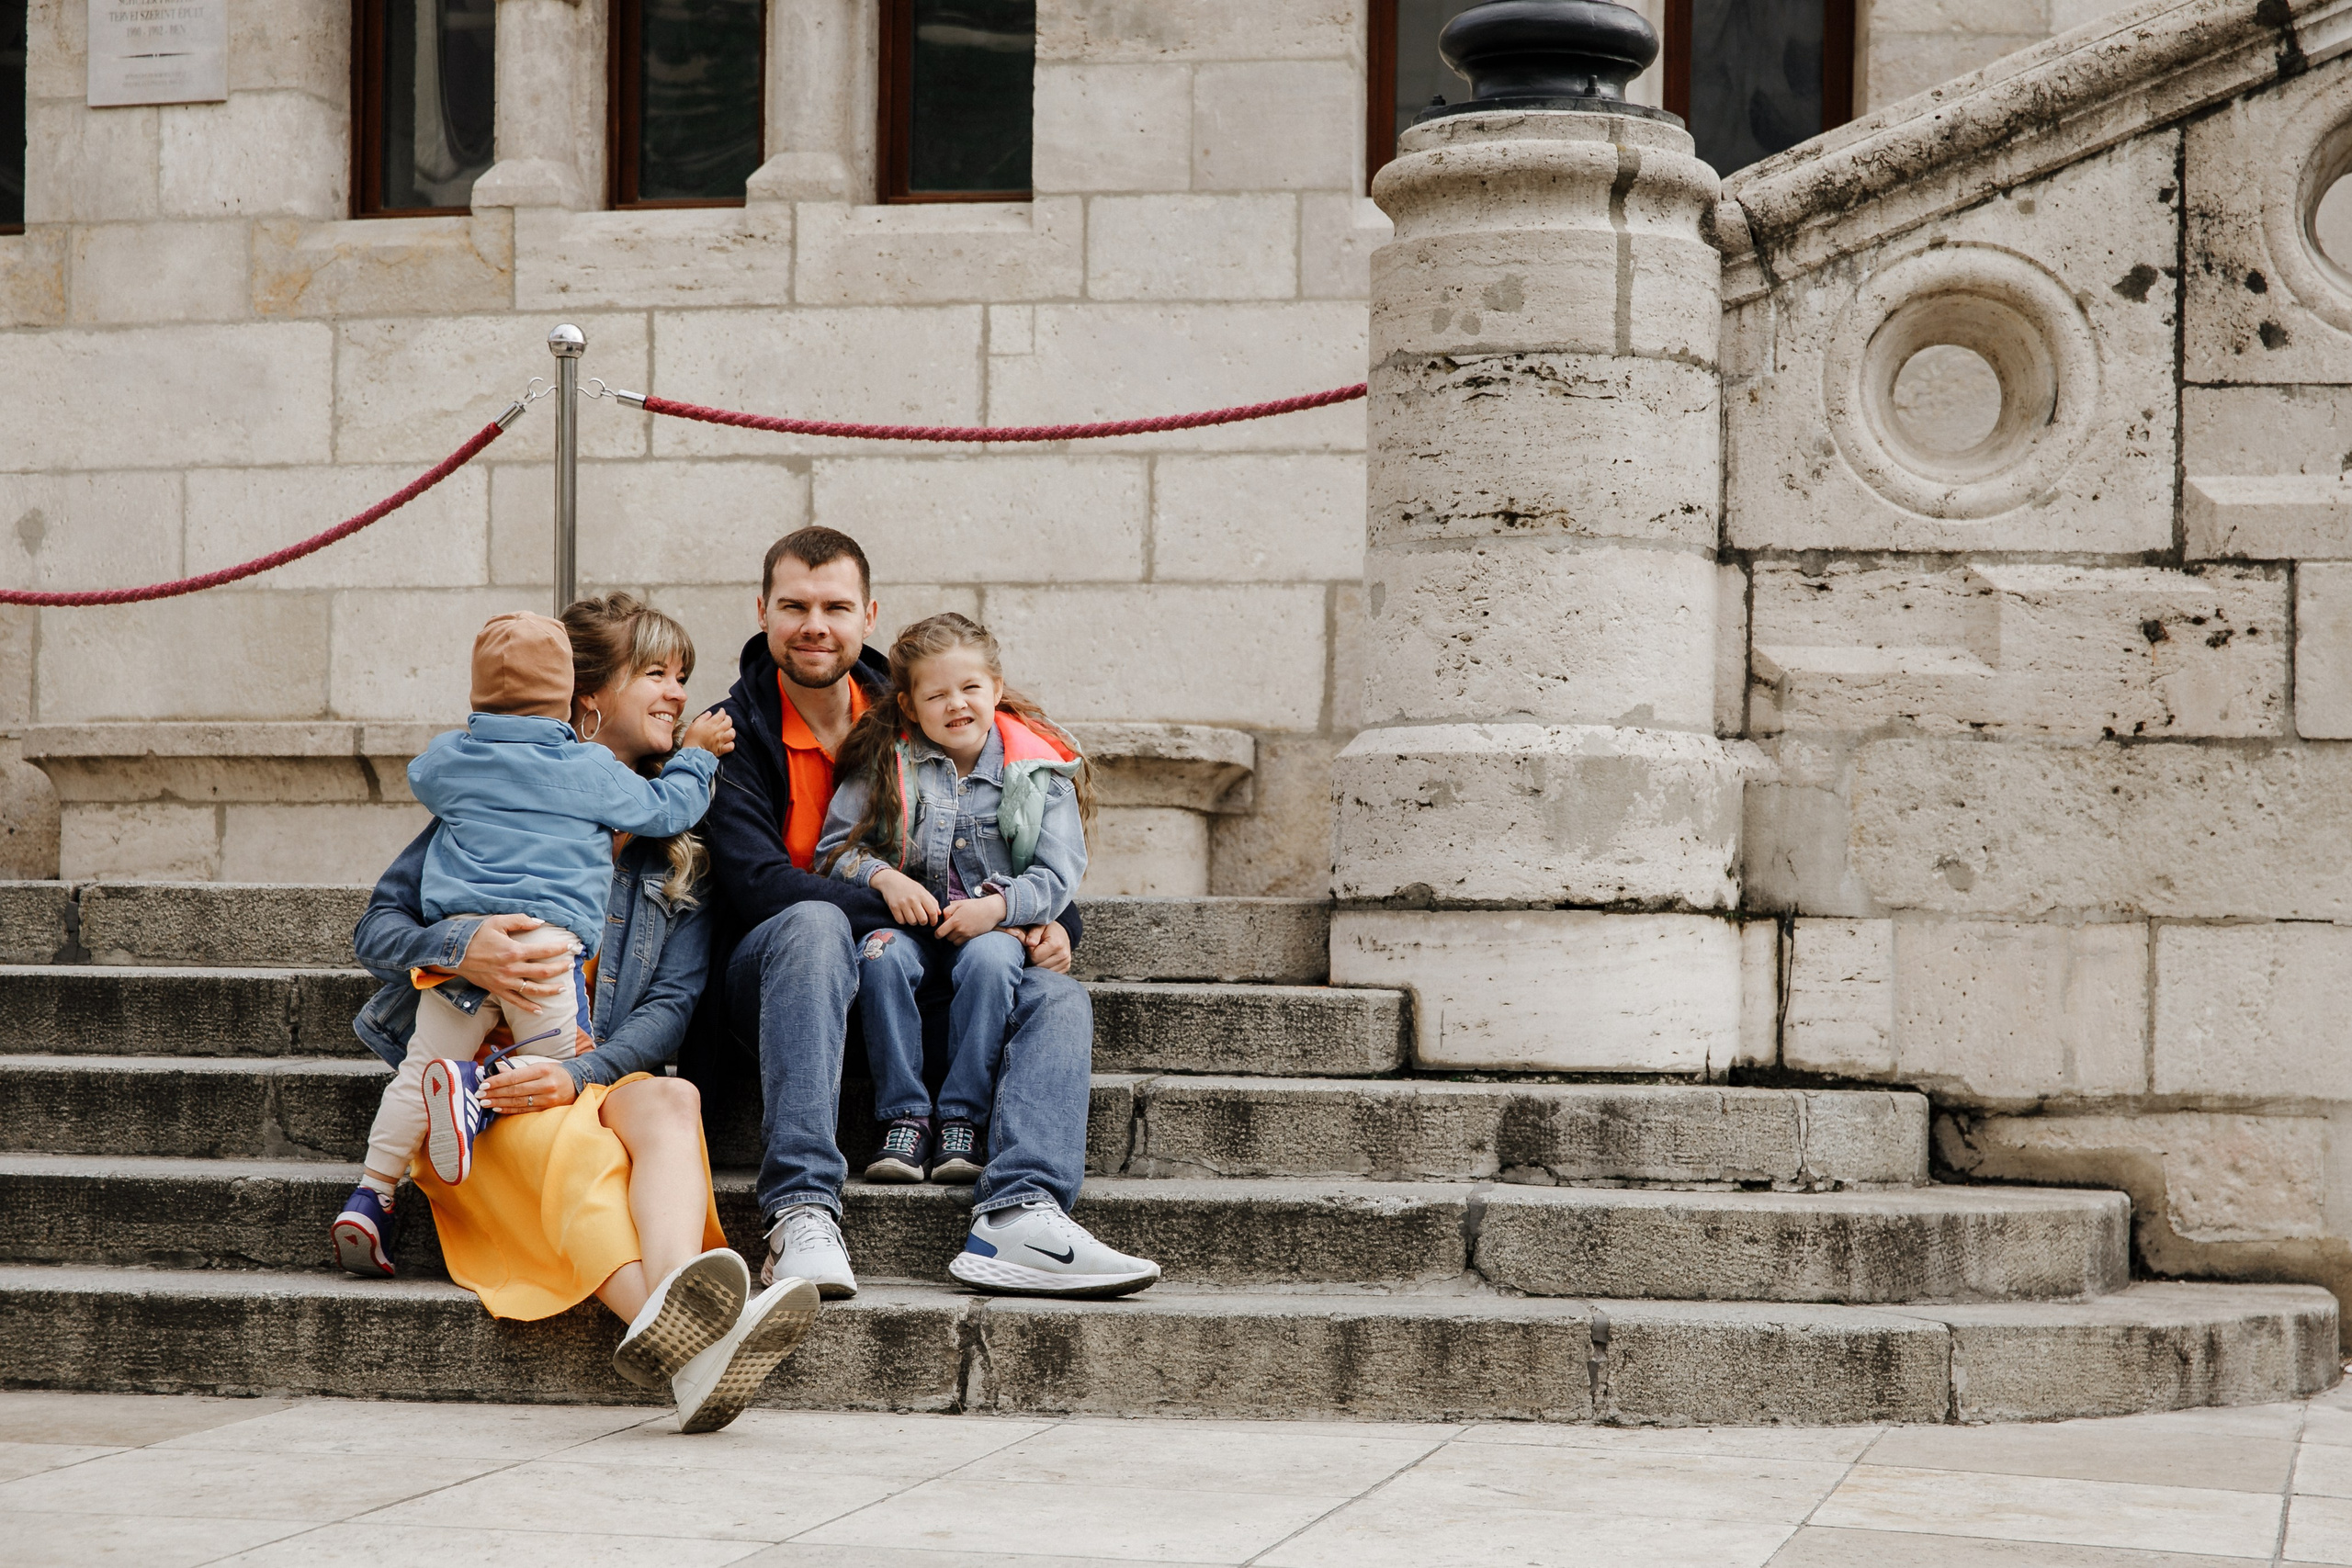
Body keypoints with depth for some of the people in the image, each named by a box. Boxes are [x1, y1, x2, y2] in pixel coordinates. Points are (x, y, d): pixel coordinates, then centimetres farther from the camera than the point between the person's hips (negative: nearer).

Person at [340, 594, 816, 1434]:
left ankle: (677, 1313, -66)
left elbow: (671, 1000, 7)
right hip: (479, 1079, -3)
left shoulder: (680, 850, 18)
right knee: (573, 1152, -38)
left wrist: (581, 1074, -14)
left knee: (669, 1100, -35)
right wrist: (462, 950, -21)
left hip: (601, 1078, 3)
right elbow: (377, 927, 3)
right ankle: (690, 1359, -69)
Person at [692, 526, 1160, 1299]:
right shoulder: (732, 739, -5)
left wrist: (1052, 923, -6)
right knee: (815, 924, -37)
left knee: (1058, 997, -15)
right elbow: (757, 885, -19)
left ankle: (1023, 1207, -42)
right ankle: (801, 1213, -47)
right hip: (771, 977, -5)